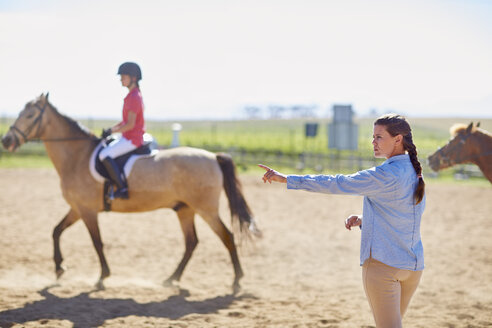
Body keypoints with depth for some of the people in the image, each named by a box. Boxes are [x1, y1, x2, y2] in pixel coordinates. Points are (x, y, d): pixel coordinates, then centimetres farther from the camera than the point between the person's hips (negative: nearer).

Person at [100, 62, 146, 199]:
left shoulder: (134, 97, -18)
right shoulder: (133, 95, 14)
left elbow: (130, 124, -22)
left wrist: (111, 131, -15)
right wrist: (110, 129, 11)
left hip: (132, 139, -11)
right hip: (128, 138, 11)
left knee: (105, 155, -22)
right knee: (104, 150, 22)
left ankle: (122, 188, -22)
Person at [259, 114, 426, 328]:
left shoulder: (387, 175, -17)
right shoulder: (416, 174, 10)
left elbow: (337, 184, -17)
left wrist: (286, 179, -14)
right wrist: (364, 220, 6)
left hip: (383, 263, -8)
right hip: (413, 265, 8)